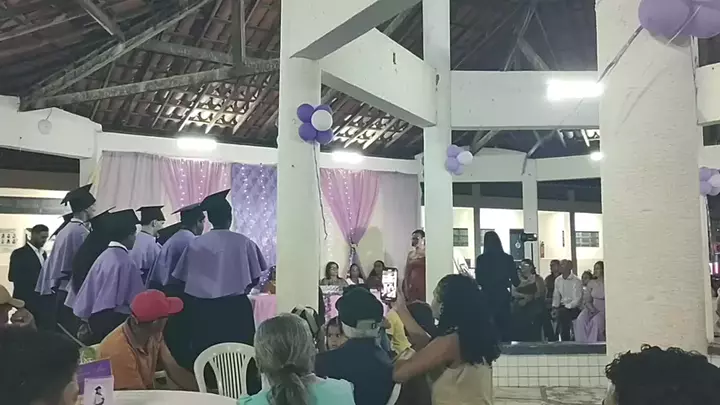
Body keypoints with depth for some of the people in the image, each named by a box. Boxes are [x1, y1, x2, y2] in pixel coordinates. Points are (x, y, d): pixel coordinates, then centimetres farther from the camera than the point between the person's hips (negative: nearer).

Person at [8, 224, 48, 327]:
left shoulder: (43, 253, 16)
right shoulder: (19, 253, -5)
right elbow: (13, 276, -13)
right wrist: (38, 279, -21)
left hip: (44, 301, 6)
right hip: (27, 302, -6)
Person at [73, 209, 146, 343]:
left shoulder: (103, 257, 3)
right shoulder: (126, 262, -19)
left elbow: (88, 290, 10)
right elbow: (138, 299, -12)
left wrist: (85, 317, 21)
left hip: (97, 318, 8)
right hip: (118, 321, -8)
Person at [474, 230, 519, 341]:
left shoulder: (481, 259, -6)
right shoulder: (507, 258, -3)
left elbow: (478, 281, -3)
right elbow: (515, 282, 0)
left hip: (487, 299, -1)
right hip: (503, 298, 1)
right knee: (505, 330, 9)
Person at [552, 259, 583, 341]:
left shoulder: (576, 281, -10)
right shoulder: (558, 280, 9)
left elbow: (577, 300, -14)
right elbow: (556, 296, 14)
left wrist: (566, 307, -22)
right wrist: (554, 307, 0)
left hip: (574, 308, -6)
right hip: (562, 307, 6)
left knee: (561, 313, -29)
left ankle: (566, 341, -17)